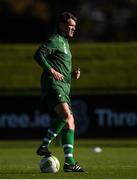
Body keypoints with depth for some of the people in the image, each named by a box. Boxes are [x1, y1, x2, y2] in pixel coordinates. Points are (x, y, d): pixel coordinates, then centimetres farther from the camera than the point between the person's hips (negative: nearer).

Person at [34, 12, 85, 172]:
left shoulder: (64, 43, 28)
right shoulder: (55, 40, -3)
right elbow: (38, 55, -15)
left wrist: (72, 74, 17)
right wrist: (52, 71, -21)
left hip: (63, 87, 10)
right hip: (53, 85, -10)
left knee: (70, 122, 0)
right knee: (66, 115, -27)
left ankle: (69, 162, -4)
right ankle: (43, 146, -20)